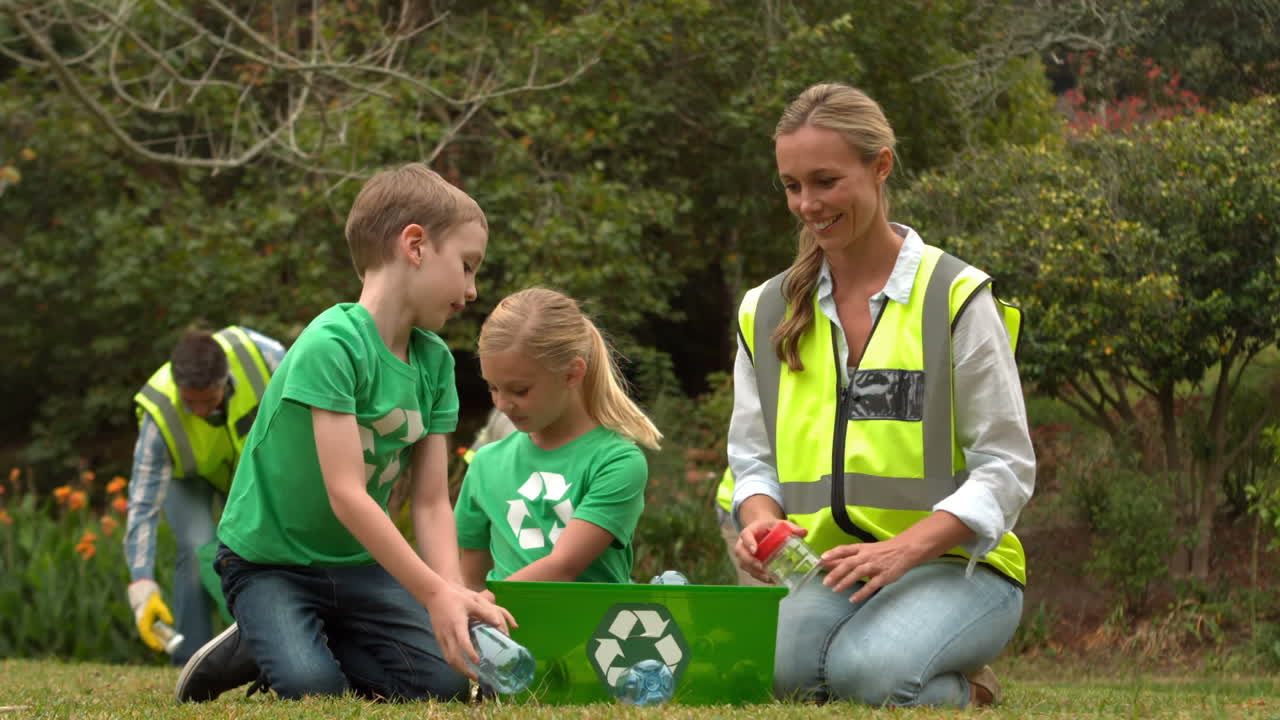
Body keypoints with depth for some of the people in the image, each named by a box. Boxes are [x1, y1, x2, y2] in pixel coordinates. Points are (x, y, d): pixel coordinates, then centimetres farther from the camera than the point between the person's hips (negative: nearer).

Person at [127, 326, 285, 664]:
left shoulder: (253, 352, -39)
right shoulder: (160, 417, -42)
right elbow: (143, 507, -40)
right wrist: (143, 590, -48)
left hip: (244, 460, 3)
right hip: (182, 471, -3)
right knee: (198, 549, -24)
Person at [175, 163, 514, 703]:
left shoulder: (434, 360, -1)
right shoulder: (332, 344, -24)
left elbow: (431, 501, -5)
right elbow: (346, 495, -30)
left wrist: (454, 595, -23)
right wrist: (436, 592, -35)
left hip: (357, 561, 6)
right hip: (270, 558, -6)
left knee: (445, 682, -13)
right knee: (314, 689, -29)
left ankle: (315, 644, 11)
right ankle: (244, 652, 4)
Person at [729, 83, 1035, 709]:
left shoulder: (955, 299, -2)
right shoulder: (767, 312, 11)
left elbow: (1005, 469, -5)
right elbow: (754, 459, 14)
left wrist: (904, 549, -21)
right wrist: (760, 520, -11)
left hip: (951, 563, -3)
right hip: (822, 571, 3)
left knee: (869, 670, -35)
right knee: (762, 664, -32)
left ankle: (962, 693, -1)